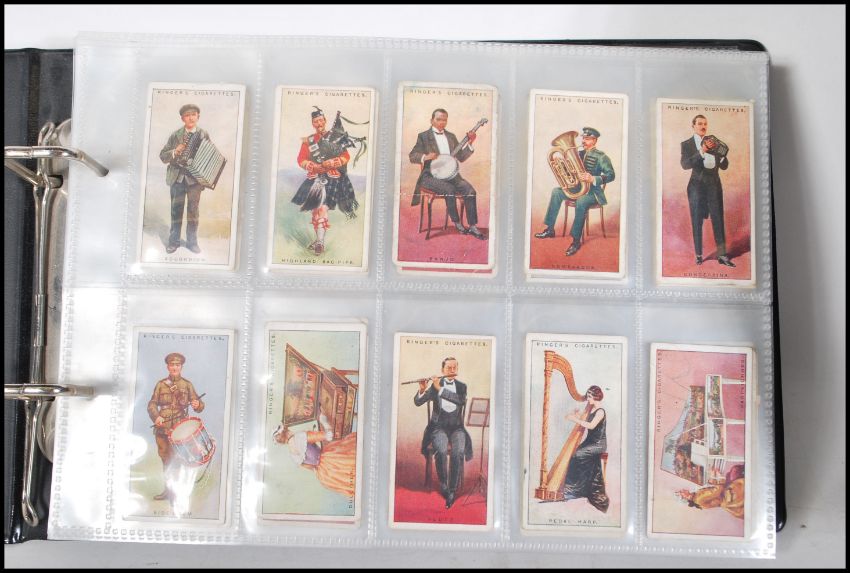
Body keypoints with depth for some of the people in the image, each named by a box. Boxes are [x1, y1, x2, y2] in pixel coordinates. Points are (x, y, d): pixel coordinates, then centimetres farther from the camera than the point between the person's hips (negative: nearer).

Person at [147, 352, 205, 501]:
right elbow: (152, 404, 6)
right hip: (162, 428, 3)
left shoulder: (187, 385, 4)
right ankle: (168, 490, 23)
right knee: (165, 458, 11)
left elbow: (199, 404, 0)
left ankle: (170, 490, 1)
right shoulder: (161, 384, 9)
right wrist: (156, 417, -13)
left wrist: (197, 405, -24)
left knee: (171, 459, -7)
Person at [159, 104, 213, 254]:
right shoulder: (175, 135, 3)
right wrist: (175, 152, -15)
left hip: (195, 178, -1)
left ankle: (192, 242, 17)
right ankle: (174, 241, 17)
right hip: (177, 178, 1)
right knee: (176, 210, 6)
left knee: (194, 210, 6)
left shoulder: (204, 135, 2)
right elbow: (163, 156, 4)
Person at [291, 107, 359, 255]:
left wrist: (333, 162, -18)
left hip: (332, 178, -4)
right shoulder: (308, 141, 14)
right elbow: (301, 160, 5)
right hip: (315, 178, 4)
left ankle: (320, 242, -16)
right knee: (316, 208, 8)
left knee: (322, 208, -17)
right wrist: (314, 166, -13)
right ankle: (318, 239, 20)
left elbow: (346, 156, -1)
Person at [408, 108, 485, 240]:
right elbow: (412, 156, -1)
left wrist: (469, 143, 2)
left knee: (470, 190, -20)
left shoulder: (451, 136, 19)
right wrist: (425, 157, -20)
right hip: (431, 175, -4)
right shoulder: (423, 136, 6)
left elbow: (461, 157, 16)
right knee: (450, 189, -33)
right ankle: (457, 223, -17)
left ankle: (473, 226, -17)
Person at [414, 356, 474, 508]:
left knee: (458, 453, -30)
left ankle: (452, 491, -18)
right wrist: (422, 390, -22)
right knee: (441, 451, -33)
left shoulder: (461, 386, 8)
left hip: (456, 427, 1)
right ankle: (443, 486, -13)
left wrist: (440, 389, -20)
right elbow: (417, 402, -1)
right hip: (439, 426, -1)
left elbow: (461, 401, -14)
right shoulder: (435, 384, 6)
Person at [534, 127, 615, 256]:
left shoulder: (601, 156, -8)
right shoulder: (579, 154, 11)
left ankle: (576, 240, -30)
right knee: (556, 191, -12)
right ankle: (550, 229, -12)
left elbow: (611, 175, -17)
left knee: (581, 201, -37)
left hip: (593, 191, -7)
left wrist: (593, 179, -32)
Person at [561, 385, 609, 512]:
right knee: (572, 453, -13)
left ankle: (572, 490, -16)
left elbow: (591, 426, -27)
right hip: (589, 441, 8)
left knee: (577, 455, -25)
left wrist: (575, 419, -24)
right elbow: (584, 425, 14)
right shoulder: (590, 410, 11)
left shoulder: (600, 411, -14)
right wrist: (578, 417, 0)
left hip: (598, 444, -8)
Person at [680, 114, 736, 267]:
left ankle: (722, 255, 3)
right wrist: (701, 151, -28)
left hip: (714, 185, 3)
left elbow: (724, 166, 8)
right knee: (697, 221, 3)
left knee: (718, 219, 0)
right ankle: (699, 255, 11)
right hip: (697, 185, -3)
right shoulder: (686, 144, 1)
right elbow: (685, 164, -16)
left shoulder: (713, 142, 10)